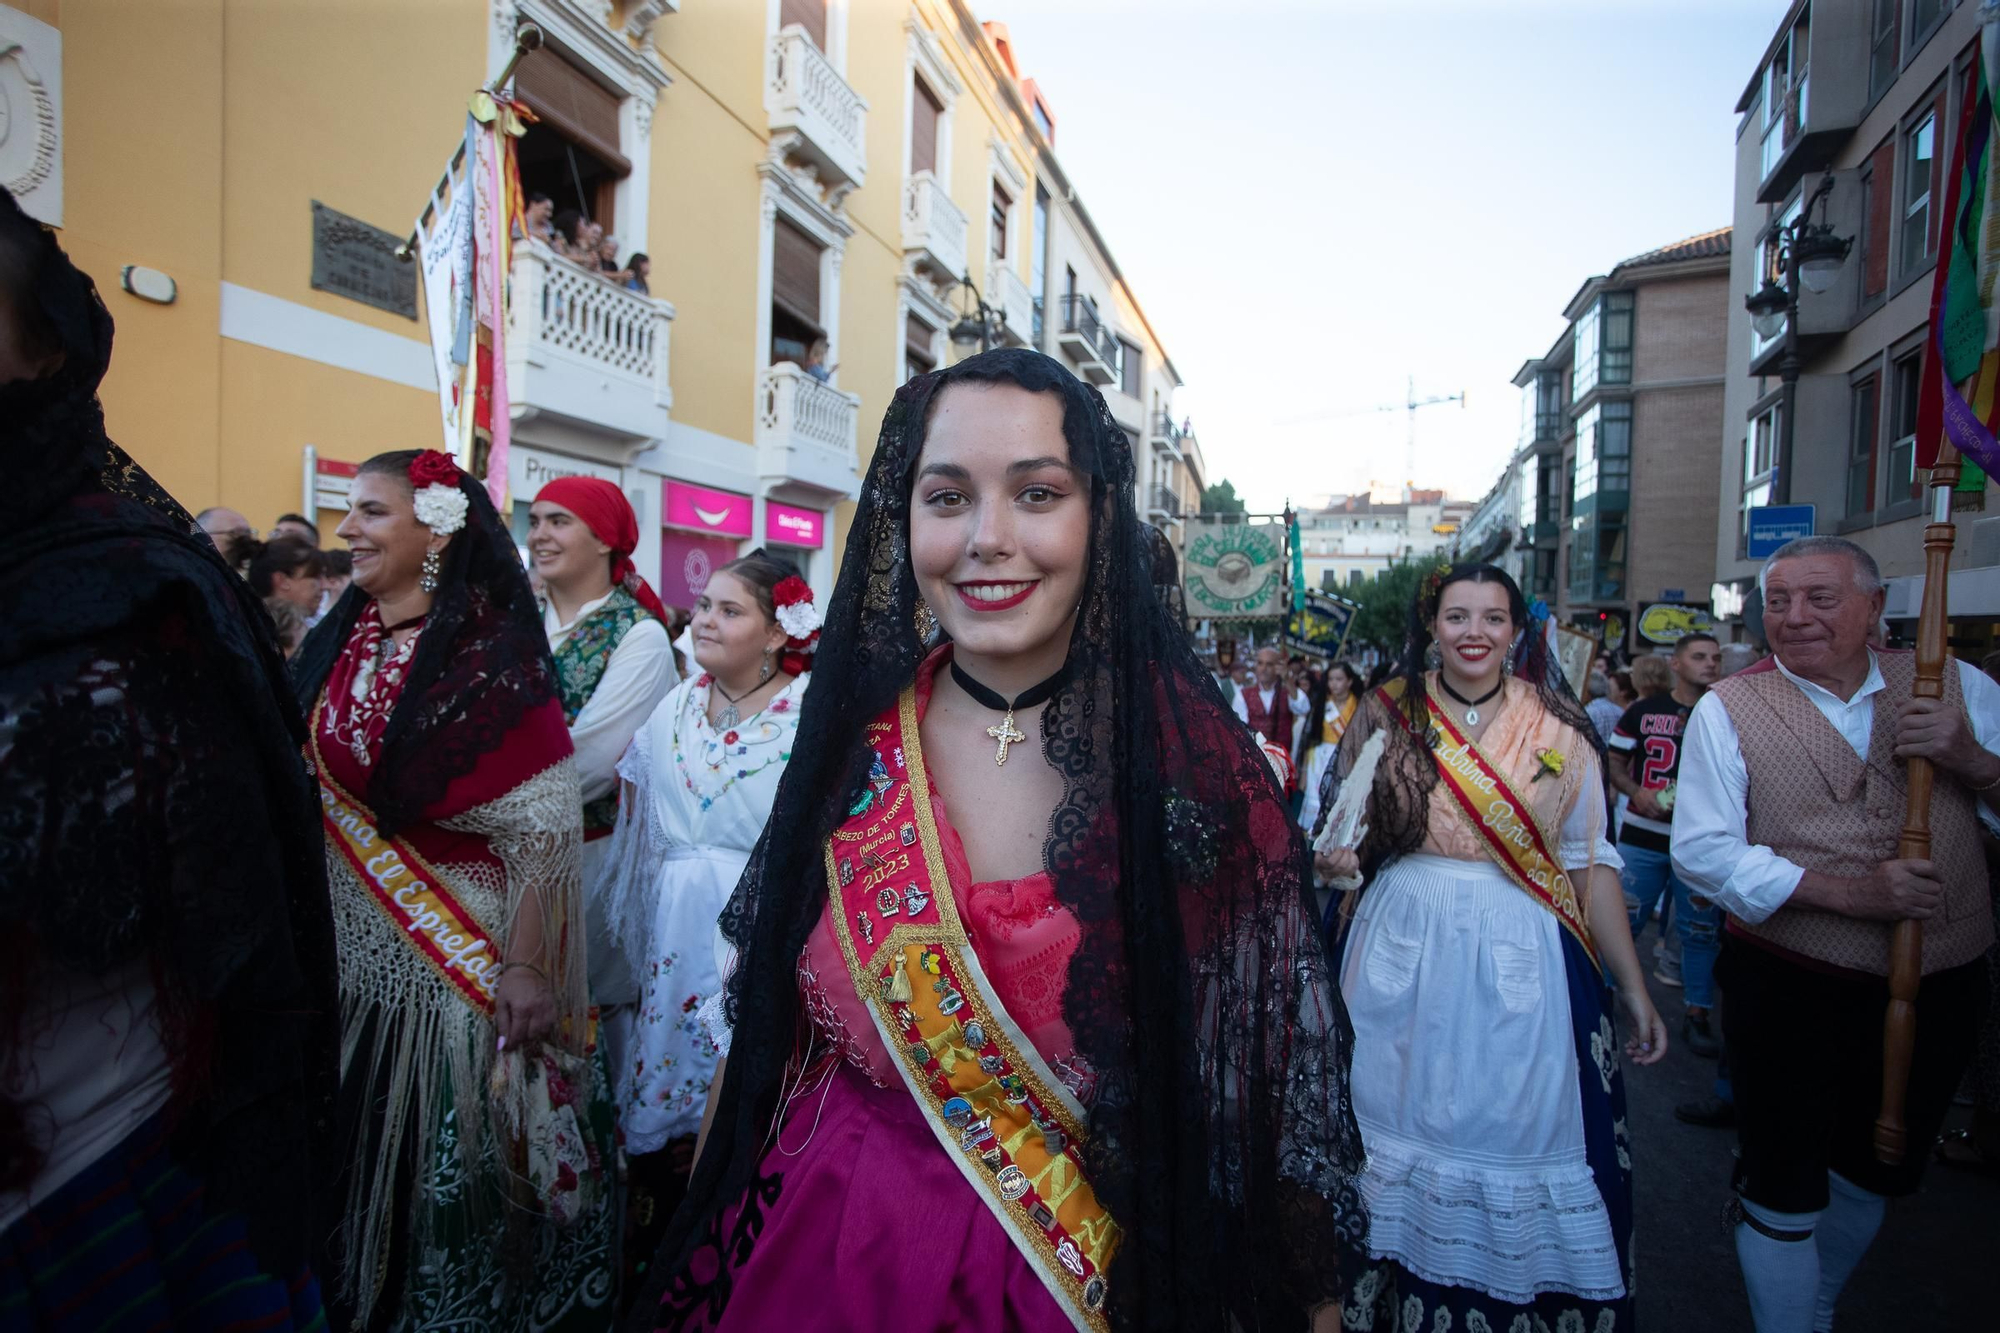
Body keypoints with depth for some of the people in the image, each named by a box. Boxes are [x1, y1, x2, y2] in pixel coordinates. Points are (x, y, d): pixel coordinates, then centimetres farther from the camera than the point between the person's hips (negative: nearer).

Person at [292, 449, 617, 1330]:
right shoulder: (340, 640, 5)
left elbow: (544, 825, -19)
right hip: (351, 949, 6)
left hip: (457, 953, -6)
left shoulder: (492, 654, -15)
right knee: (362, 1150, 19)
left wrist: (527, 964, -21)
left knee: (453, 1159, 8)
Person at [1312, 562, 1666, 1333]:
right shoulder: (1386, 717, 0)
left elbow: (1592, 865, 1)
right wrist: (1336, 861, -11)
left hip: (1521, 959, 0)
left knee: (1519, 1136, 7)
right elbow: (1348, 841, 9)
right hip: (1406, 957, 1)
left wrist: (1635, 991, 0)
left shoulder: (1558, 731, 0)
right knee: (1407, 1125, 10)